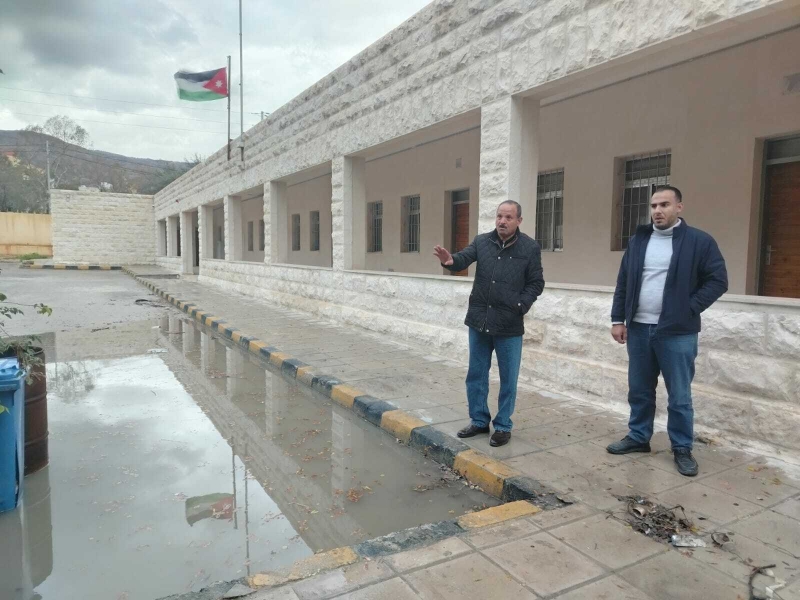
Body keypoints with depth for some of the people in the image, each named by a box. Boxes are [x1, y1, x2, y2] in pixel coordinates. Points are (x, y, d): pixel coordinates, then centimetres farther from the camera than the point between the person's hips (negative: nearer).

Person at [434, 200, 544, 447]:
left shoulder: (530, 248, -3)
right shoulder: (481, 241, 3)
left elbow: (536, 283, 0)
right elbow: (464, 259, -13)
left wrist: (521, 305, -14)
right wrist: (450, 261, -36)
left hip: (510, 325, -3)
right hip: (479, 321, 3)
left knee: (508, 379, 8)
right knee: (476, 375, 13)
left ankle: (503, 426, 23)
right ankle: (479, 420, 29)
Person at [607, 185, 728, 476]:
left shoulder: (699, 241, -4)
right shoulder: (638, 241, 8)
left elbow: (718, 281, -4)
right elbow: (623, 283, 10)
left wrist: (689, 309, -11)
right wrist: (618, 319, 5)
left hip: (677, 332, -4)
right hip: (639, 329, 4)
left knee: (679, 396, 5)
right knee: (639, 391, 14)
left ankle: (682, 449, 20)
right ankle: (638, 437, 29)